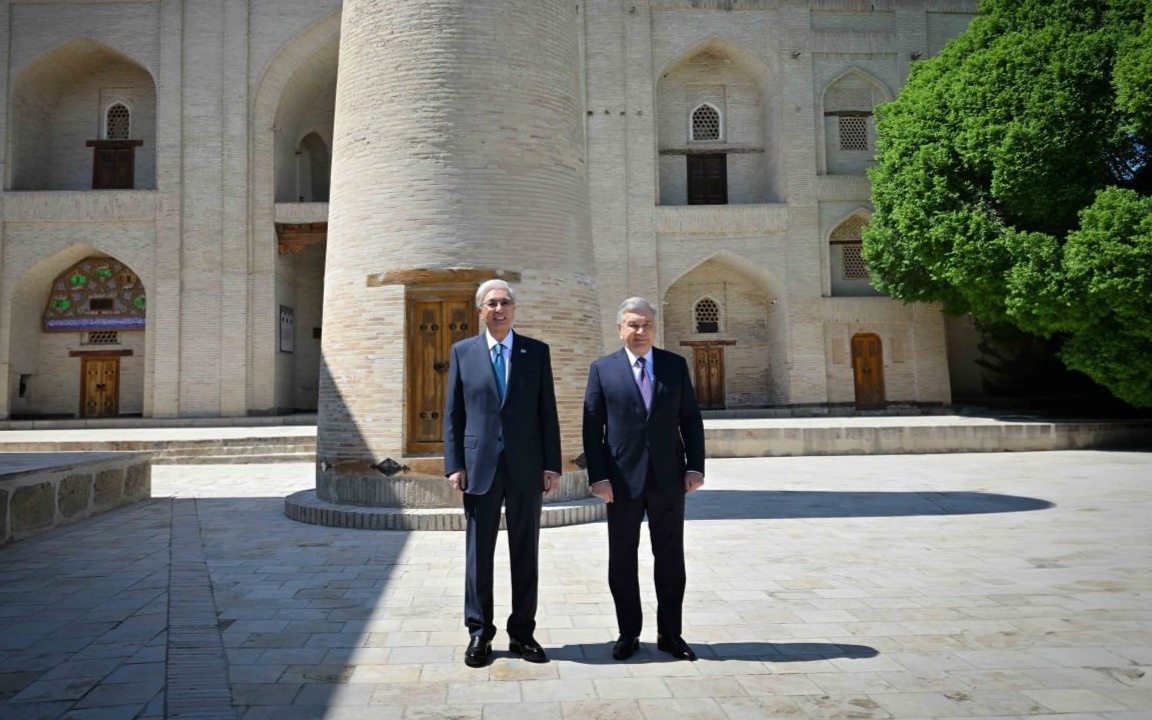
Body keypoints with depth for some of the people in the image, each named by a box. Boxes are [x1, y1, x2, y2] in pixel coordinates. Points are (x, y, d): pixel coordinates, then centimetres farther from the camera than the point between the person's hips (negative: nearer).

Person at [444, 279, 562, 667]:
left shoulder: (537, 351, 5)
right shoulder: (462, 351, 5)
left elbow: (547, 412, 3)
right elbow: (453, 413, 4)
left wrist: (552, 464, -2)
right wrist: (454, 464, -3)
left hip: (526, 467, 1)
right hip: (480, 466, 0)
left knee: (525, 553, 9)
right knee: (478, 553, 7)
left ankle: (522, 632, 21)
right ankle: (479, 633, 21)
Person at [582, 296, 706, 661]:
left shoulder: (675, 365, 6)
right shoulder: (602, 369, 1)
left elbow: (691, 420, 7)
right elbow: (592, 428, -2)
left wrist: (695, 466, -3)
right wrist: (598, 476, -9)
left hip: (669, 478, 1)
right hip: (623, 480, -1)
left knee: (670, 559, 9)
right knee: (622, 561, 8)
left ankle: (670, 633, 22)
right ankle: (628, 633, 23)